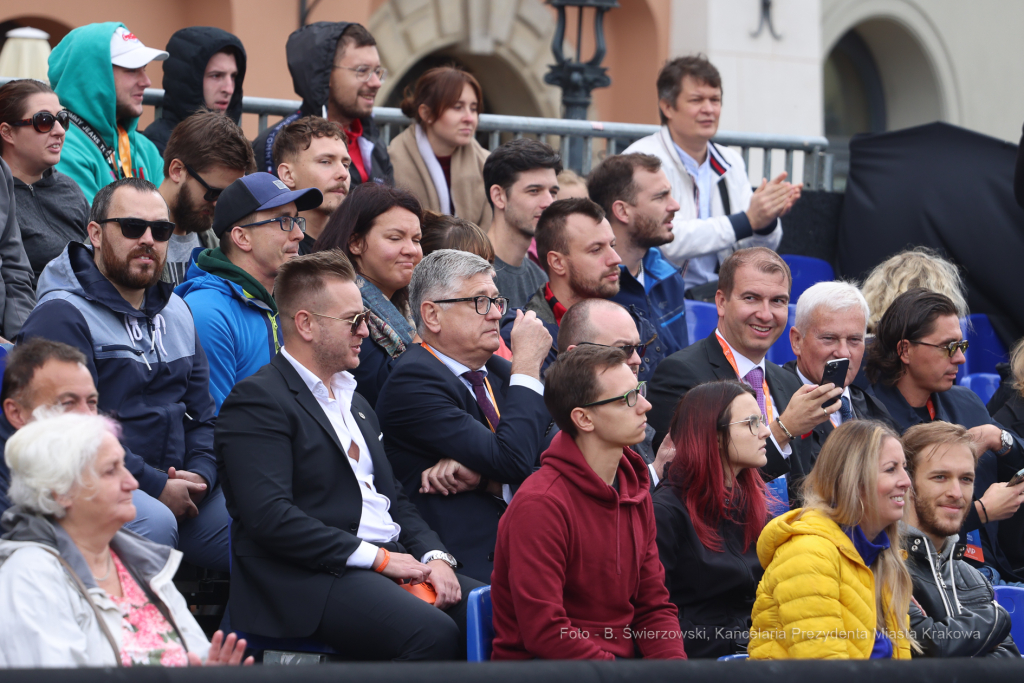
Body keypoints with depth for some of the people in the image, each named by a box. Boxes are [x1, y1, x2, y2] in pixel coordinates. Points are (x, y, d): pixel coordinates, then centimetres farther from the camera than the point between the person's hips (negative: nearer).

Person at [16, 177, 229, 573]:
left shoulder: (176, 312, 20)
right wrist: (154, 487, -15)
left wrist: (199, 475, 0)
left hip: (178, 489, 7)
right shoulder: (61, 316, -6)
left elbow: (201, 411, 21)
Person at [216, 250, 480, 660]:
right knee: (433, 633, -33)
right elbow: (270, 517, -16)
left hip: (394, 561, 8)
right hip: (312, 578, -8)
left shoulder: (354, 401, 26)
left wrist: (434, 556, 3)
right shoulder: (257, 401, -4)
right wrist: (379, 558, -15)